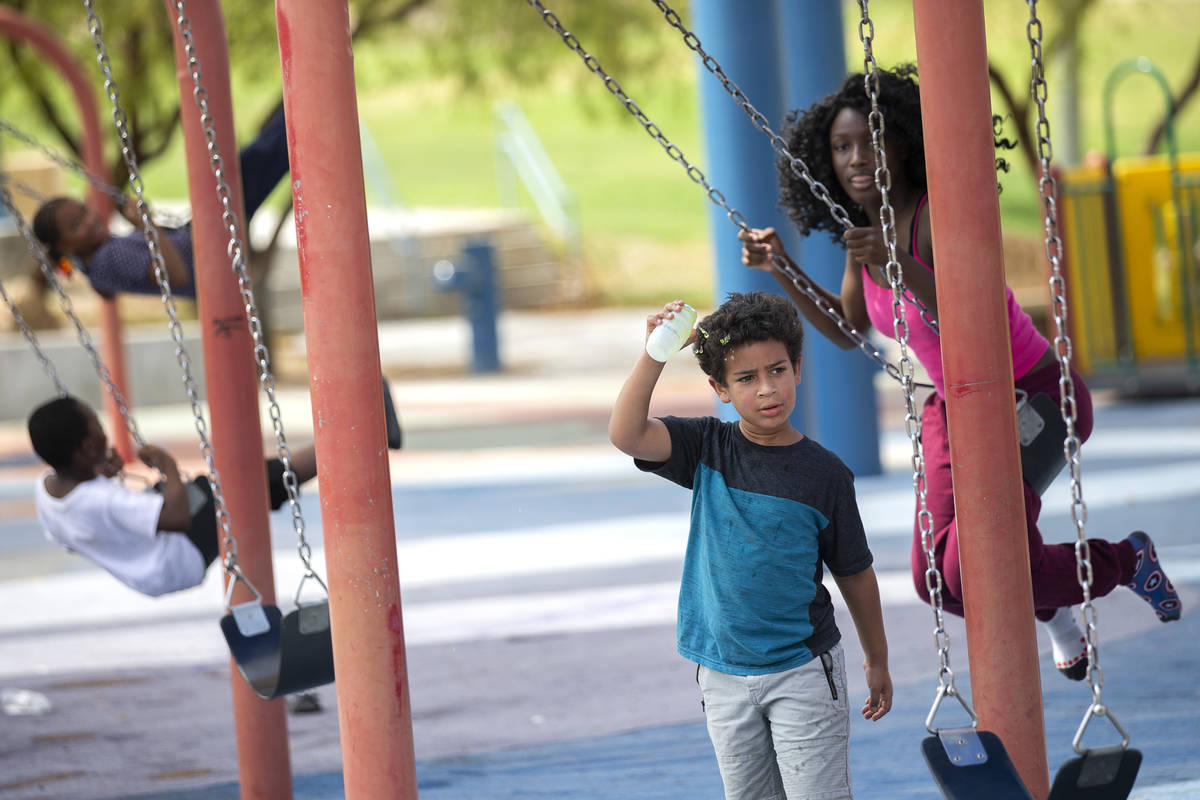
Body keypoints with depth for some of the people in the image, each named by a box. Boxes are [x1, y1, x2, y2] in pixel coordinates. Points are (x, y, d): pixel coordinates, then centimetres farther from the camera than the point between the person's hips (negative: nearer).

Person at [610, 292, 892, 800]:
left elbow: (854, 572, 3)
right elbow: (626, 435, -19)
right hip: (724, 675, 3)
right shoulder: (709, 448, -2)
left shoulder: (823, 473, -6)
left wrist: (877, 661, 11)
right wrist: (655, 355, -30)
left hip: (802, 670, -3)